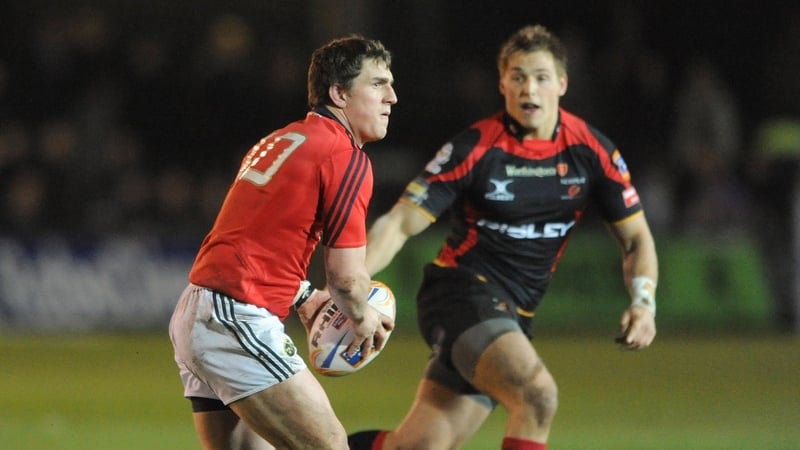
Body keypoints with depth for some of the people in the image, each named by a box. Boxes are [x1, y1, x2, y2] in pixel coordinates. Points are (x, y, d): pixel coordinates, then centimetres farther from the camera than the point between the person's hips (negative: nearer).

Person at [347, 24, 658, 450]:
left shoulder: (592, 151, 0)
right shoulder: (475, 148, -11)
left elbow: (636, 237, 8)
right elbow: (399, 224, -12)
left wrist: (643, 301, -11)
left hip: (512, 315, 5)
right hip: (460, 291, -5)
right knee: (537, 395, -29)